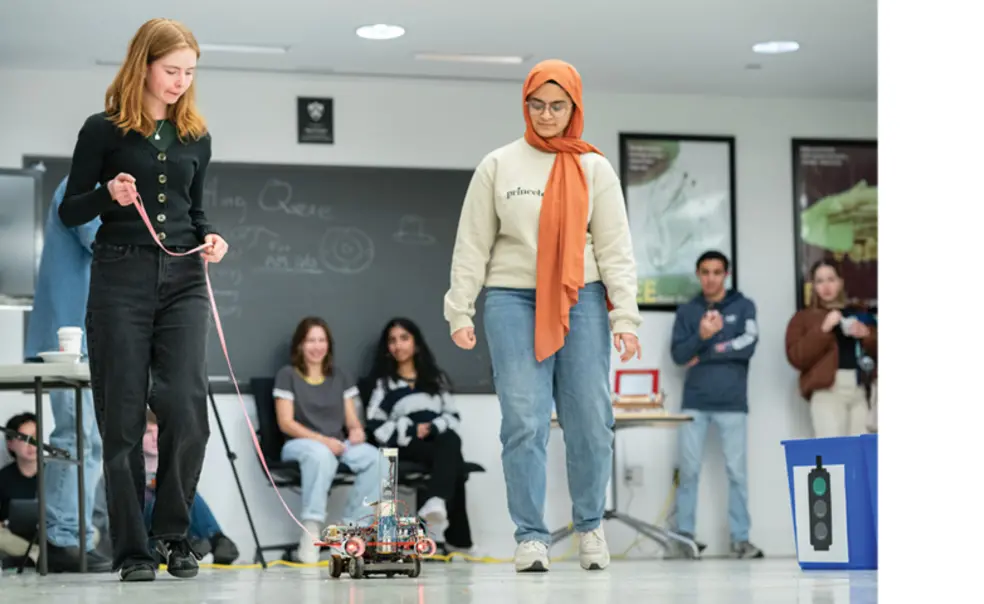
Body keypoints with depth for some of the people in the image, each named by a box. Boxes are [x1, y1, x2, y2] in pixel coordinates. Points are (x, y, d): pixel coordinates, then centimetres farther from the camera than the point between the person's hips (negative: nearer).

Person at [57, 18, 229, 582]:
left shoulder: (196, 136, 11)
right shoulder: (104, 130, 0)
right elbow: (70, 212, 2)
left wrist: (210, 237, -1)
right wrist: (109, 195, -18)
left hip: (183, 280, 3)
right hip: (121, 277, -3)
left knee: (187, 410, -8)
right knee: (123, 418, 0)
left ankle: (174, 532, 10)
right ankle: (133, 549, 8)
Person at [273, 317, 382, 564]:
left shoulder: (340, 377, 18)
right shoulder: (287, 375, 5)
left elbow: (352, 420, 13)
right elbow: (286, 423, -4)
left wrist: (357, 431, -12)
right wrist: (322, 440, -17)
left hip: (337, 444, 4)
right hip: (299, 444, -4)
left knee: (374, 458, -29)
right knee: (321, 455, -42)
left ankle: (353, 528, -25)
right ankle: (310, 531, -39)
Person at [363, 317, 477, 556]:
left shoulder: (436, 378, 28)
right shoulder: (383, 383, 18)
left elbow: (453, 416, 15)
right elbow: (376, 427, 4)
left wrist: (433, 428, -7)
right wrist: (411, 430, -10)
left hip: (440, 439, 2)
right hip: (407, 446, -2)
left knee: (450, 441, -41)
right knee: (452, 462, -37)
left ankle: (436, 502, -68)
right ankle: (458, 539, -51)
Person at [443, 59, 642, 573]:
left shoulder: (594, 168, 7)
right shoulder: (498, 166, 6)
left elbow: (614, 248, 4)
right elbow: (472, 244, 6)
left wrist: (625, 315, -4)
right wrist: (460, 310, -1)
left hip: (581, 301, 1)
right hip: (513, 300, -1)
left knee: (590, 420, 0)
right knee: (524, 421, -7)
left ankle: (590, 525, 19)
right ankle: (530, 536, 1)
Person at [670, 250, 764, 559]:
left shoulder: (743, 306, 7)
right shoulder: (687, 311, 11)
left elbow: (747, 345, -7)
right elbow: (678, 354, 2)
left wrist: (704, 354, -4)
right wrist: (702, 335, -15)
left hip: (732, 401, -1)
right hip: (695, 401, 1)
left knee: (737, 471, -1)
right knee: (689, 470, 0)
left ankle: (741, 538, 3)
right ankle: (684, 535, 5)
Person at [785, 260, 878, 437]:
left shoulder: (857, 314, 22)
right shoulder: (804, 317, 10)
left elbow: (878, 351, 19)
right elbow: (796, 357, -4)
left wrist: (866, 335, -2)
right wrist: (823, 330, -12)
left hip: (861, 389, 4)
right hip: (827, 389, -4)